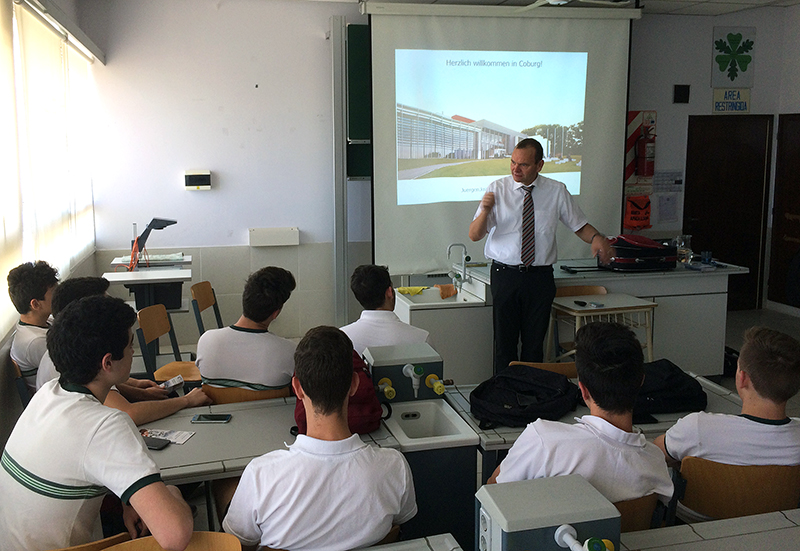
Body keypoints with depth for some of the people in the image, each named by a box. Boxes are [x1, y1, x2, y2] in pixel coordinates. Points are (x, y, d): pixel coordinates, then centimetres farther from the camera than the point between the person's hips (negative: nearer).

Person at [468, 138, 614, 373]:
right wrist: (485, 211, -23)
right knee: (504, 340, 5)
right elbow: (474, 235, -3)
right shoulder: (497, 189, -1)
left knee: (535, 342, 10)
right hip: (505, 273, -1)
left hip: (540, 276, 1)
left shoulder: (556, 191, 2)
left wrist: (596, 238, -13)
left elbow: (579, 225, 9)